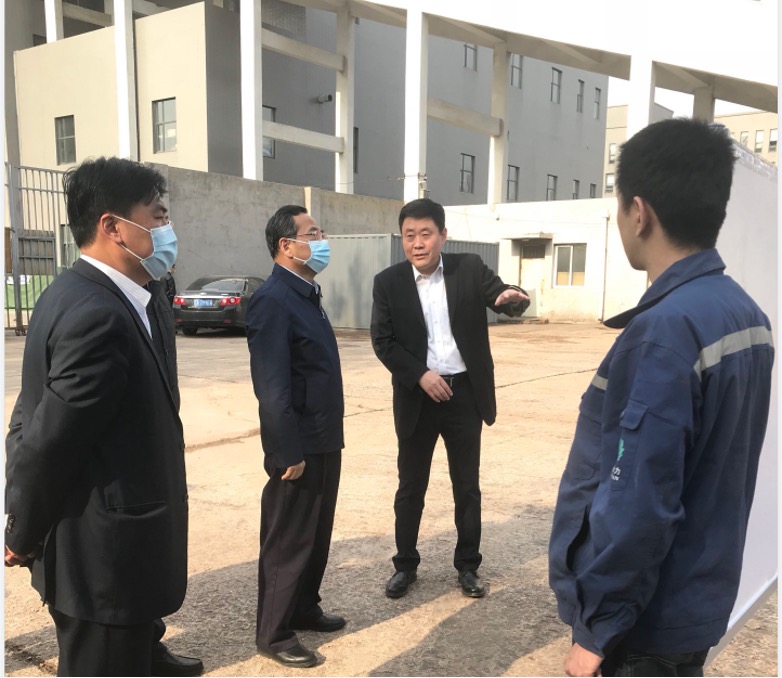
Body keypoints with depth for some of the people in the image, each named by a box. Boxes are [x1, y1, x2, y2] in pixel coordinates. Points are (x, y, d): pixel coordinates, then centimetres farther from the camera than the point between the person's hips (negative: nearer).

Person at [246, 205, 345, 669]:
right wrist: (289, 452, -22)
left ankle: (305, 609, 38)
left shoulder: (308, 295, 11)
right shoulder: (273, 300, -19)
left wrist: (329, 437, 16)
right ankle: (274, 634, 22)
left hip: (325, 439, 9)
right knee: (288, 541, 5)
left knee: (317, 534, 20)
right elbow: (272, 386, -23)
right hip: (298, 446, -9)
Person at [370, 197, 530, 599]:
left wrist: (516, 297, -37)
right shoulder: (388, 282, -3)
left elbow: (503, 298, -12)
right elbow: (382, 341, -5)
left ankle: (467, 566, 27)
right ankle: (405, 565, 27)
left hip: (465, 393, 0)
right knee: (410, 487, 11)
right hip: (417, 395, 0)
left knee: (467, 486, 11)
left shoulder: (470, 269, -2)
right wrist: (420, 374, -16)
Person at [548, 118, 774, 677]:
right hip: (699, 598, 8)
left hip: (647, 617, -8)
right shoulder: (747, 314, 2)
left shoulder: (664, 327, -26)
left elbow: (638, 506, -26)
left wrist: (598, 628, -15)